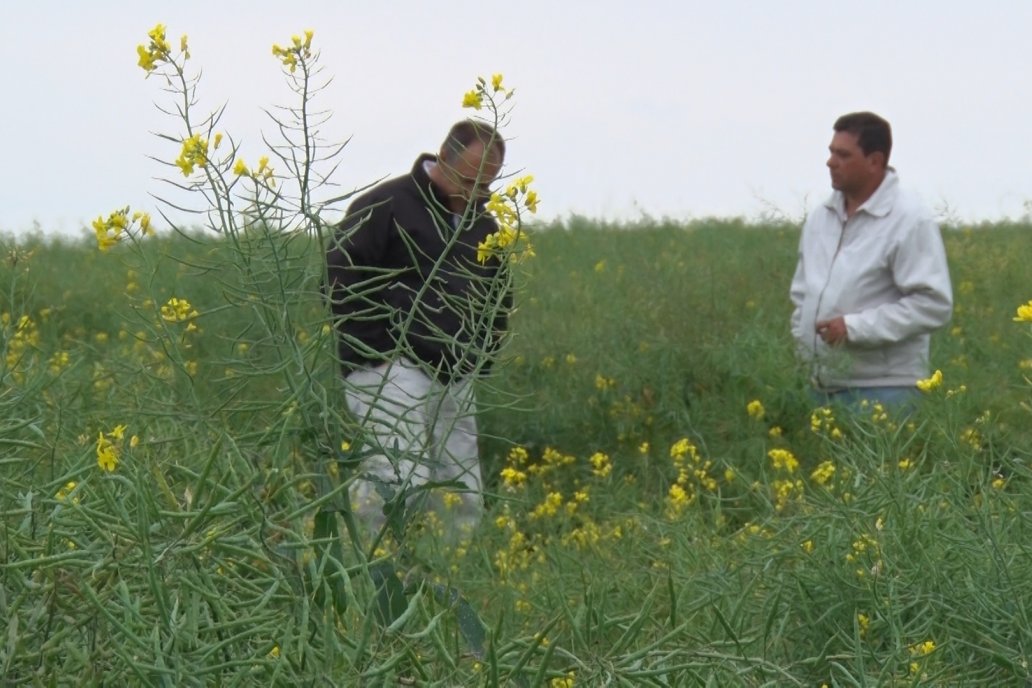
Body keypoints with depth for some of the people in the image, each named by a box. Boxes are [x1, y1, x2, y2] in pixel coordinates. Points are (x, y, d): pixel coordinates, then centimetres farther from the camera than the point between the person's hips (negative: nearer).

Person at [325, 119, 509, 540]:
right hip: (392, 373, -8)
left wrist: (480, 355, 16)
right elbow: (341, 280, -10)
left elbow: (497, 299, 31)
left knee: (464, 499, 5)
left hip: (454, 379, 8)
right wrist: (377, 349, -13)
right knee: (403, 481, -24)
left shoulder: (483, 226, 19)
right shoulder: (385, 206, -6)